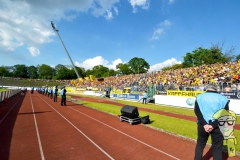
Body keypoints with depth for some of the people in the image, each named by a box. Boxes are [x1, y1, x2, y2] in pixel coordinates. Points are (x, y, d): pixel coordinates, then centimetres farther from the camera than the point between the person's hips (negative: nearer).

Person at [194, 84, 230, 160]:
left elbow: (197, 111, -7)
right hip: (217, 125, 0)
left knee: (200, 144, 18)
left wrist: (204, 124, -11)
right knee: (217, 147, 13)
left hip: (203, 124, 1)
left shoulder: (199, 96, 6)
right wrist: (213, 125, -12)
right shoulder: (223, 98, 5)